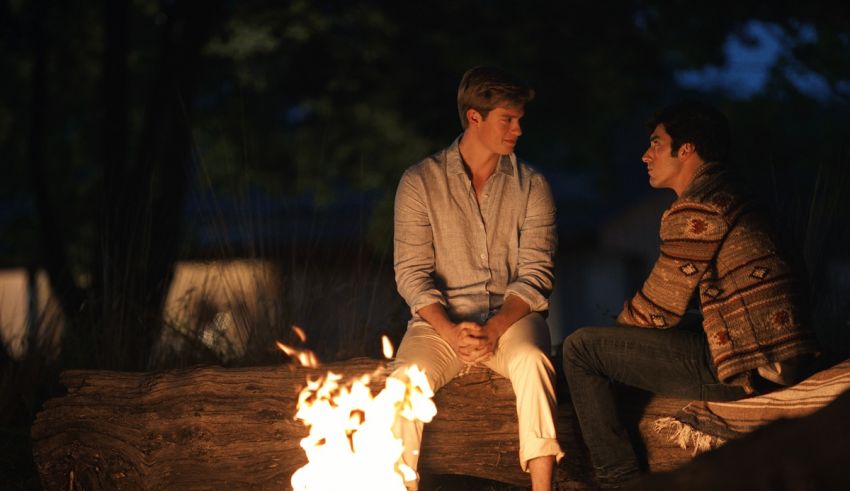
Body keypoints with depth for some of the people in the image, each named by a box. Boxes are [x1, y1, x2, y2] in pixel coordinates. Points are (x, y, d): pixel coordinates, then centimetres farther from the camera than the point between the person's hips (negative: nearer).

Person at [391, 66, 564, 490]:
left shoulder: (531, 185, 5)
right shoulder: (420, 182, 2)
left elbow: (535, 275, -2)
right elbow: (412, 273, -4)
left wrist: (495, 330, -19)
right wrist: (451, 332, -20)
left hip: (511, 315, 0)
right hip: (442, 318, 0)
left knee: (532, 360, -34)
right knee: (408, 376, -31)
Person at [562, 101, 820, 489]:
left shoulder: (696, 210, -13)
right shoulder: (728, 196, 19)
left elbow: (658, 310, -9)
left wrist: (615, 331, 12)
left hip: (748, 369, -11)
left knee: (580, 349, -7)